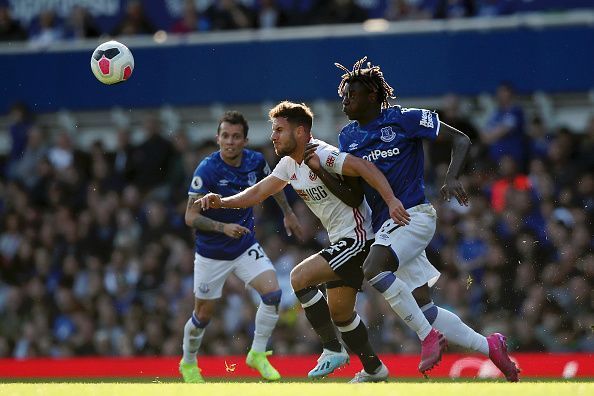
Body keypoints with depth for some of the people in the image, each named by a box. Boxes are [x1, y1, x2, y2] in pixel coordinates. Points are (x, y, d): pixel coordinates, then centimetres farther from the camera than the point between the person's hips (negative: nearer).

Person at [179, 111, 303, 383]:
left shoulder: (256, 161, -8)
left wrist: (288, 213, 21)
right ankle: (188, 363, 33)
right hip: (211, 253, -4)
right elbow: (190, 217, -22)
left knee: (272, 293, -16)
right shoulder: (207, 170, -23)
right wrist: (224, 227, -35)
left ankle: (257, 354, 1)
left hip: (246, 247, 4)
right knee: (204, 314, 7)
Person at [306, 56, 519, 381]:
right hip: (384, 226, 7)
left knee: (372, 270, -29)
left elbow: (461, 140, -4)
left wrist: (451, 178, -20)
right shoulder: (348, 136, 13)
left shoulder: (404, 120, -5)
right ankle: (489, 346, 12)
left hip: (414, 216, -7)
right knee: (423, 306, 2)